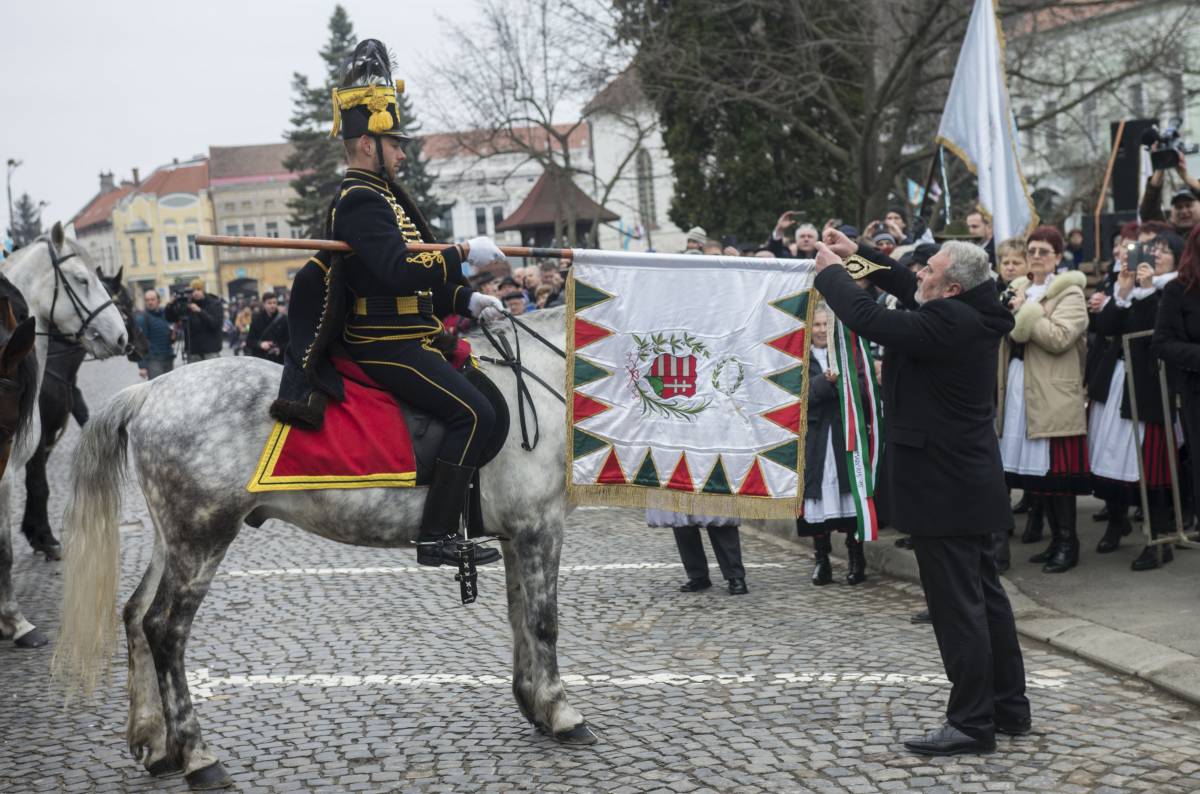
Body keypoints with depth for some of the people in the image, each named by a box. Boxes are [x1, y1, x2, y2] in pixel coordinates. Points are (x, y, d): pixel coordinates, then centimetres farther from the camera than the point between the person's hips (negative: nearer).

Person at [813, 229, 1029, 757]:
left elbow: (868, 319, -24)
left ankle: (972, 723, 3)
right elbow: (909, 290, 21)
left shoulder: (948, 323, -22)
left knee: (957, 605, -4)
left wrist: (831, 271, -8)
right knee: (984, 594, 17)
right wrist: (858, 253, 16)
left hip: (944, 485, -10)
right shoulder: (974, 314, 7)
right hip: (970, 479, 10)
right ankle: (1008, 707, 27)